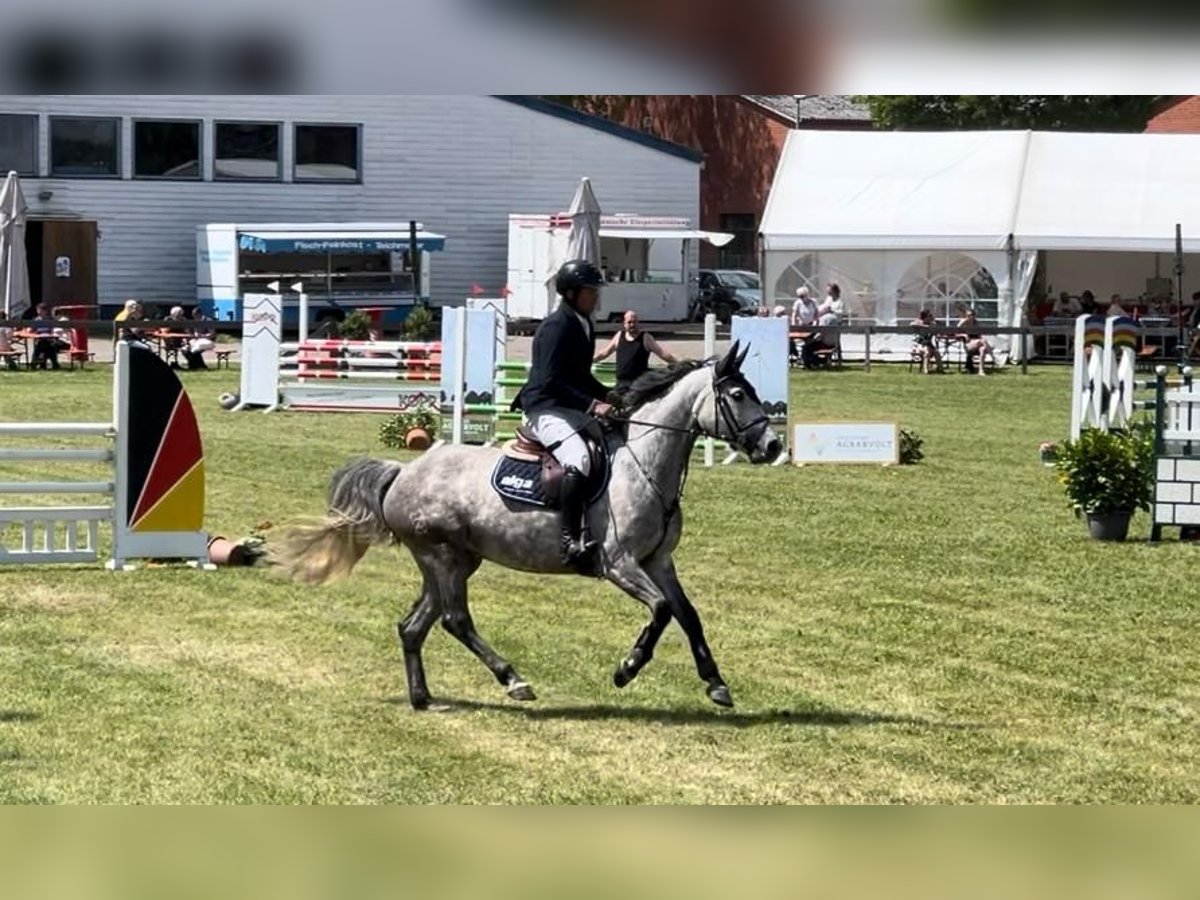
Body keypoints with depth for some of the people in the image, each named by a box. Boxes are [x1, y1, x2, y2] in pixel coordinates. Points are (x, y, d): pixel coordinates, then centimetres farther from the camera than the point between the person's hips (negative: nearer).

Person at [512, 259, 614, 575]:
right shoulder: (556, 327, -14)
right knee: (579, 459, -33)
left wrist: (610, 396, 10)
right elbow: (551, 381, -21)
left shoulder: (583, 325, 15)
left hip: (573, 409, 10)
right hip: (547, 410, -10)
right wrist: (592, 404, -25)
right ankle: (572, 542, -37)